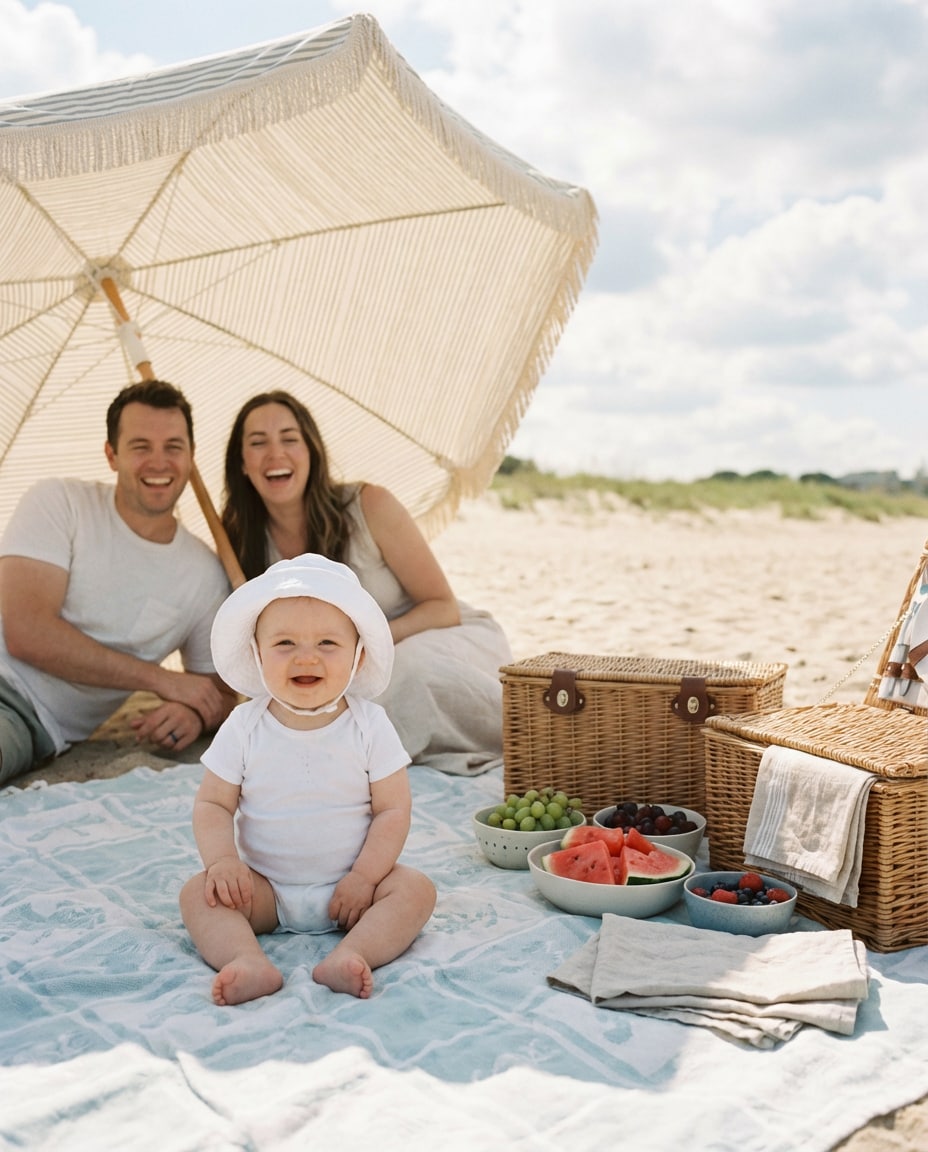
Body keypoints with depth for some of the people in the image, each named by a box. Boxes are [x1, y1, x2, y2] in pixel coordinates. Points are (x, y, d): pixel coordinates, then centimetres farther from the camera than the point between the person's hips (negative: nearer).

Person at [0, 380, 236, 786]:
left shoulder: (206, 574, 7)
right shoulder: (58, 503, -2)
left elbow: (219, 688, 18)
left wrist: (195, 715, -9)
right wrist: (161, 679, -11)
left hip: (42, 736, 1)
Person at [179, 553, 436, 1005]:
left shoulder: (369, 726, -8)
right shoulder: (244, 727, -5)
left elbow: (393, 810, -8)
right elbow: (212, 804, -3)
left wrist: (363, 877, -18)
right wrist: (223, 860, -21)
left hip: (348, 885, -1)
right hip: (264, 887, 1)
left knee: (415, 889, -24)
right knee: (199, 893, -21)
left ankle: (347, 957, -41)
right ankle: (250, 962, -41)